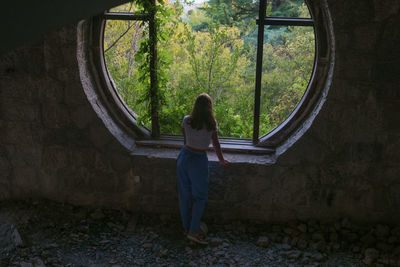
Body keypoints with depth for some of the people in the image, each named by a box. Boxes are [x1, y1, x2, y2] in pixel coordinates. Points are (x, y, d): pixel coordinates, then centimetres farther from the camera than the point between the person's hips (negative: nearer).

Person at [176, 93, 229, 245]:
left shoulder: (186, 121, -5)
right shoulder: (211, 124, -11)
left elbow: (185, 140, 7)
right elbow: (216, 144, 0)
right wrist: (221, 161, 16)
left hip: (184, 157, 4)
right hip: (199, 160, -4)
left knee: (184, 195, 14)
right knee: (200, 197, 9)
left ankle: (186, 228, 27)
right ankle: (193, 232, 8)